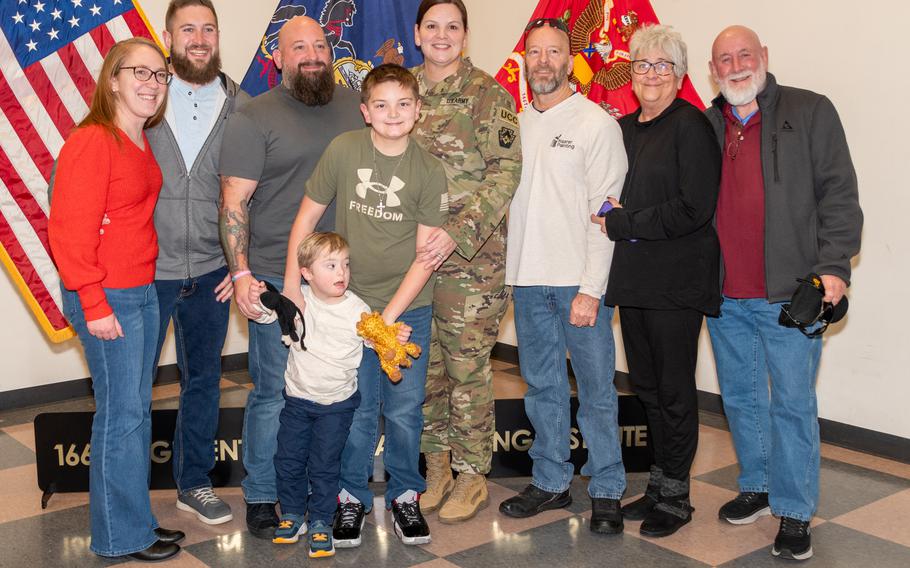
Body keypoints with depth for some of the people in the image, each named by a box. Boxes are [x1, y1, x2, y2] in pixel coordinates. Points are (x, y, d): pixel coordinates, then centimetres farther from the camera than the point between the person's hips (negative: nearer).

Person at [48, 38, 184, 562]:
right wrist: (94, 303, -18)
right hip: (107, 300, -9)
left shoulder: (141, 144, 11)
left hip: (143, 292, 9)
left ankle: (137, 519, 29)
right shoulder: (91, 143, -15)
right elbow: (70, 230, -18)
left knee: (138, 409, 15)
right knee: (121, 413, 0)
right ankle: (122, 536, 16)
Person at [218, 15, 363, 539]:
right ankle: (261, 497, 20)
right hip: (277, 280, -4)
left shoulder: (355, 106, 10)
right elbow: (234, 201, -7)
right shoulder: (254, 118, -3)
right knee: (274, 392, 3)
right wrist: (241, 273, -15)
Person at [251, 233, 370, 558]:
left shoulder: (357, 310, -14)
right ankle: (292, 515, 31)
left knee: (324, 464, 2)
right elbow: (265, 314, 3)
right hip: (297, 397, 3)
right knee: (288, 459, 11)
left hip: (337, 403, -3)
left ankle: (320, 523, 20)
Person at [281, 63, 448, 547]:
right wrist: (291, 288, -2)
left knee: (405, 409, 7)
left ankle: (404, 494, 27)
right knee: (357, 409, 5)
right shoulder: (343, 150, -8)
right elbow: (306, 217, 0)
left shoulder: (429, 171, -7)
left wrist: (389, 316, -12)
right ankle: (351, 496, 25)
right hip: (350, 302, 0)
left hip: (408, 307, 0)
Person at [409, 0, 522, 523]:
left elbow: (506, 171, -10)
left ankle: (472, 474, 17)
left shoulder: (490, 96, -4)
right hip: (412, 253, 4)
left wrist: (457, 233, -20)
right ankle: (437, 463, 27)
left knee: (468, 366, 2)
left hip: (472, 257, -4)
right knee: (423, 364, 11)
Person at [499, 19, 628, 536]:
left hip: (580, 281, -5)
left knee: (597, 388, 3)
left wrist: (591, 288, -15)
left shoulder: (597, 124, -4)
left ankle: (607, 490, 16)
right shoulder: (515, 125, 11)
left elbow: (606, 211, -9)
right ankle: (551, 482, 27)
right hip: (527, 280, 5)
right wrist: (502, 273, 5)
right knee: (543, 387, 14)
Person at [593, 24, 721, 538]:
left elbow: (695, 207, -17)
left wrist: (625, 224, -11)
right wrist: (614, 217, 3)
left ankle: (675, 497, 16)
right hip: (634, 277, 7)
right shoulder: (624, 128, 14)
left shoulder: (690, 125, -9)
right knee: (647, 384, 14)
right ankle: (660, 485, 28)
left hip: (677, 279, -7)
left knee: (674, 389, 2)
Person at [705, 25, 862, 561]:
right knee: (741, 398, 15)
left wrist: (833, 265, -13)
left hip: (789, 294, -4)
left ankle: (795, 512, 13)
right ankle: (756, 487, 33)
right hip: (725, 298, 4)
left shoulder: (810, 112, 1)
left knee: (793, 404, 1)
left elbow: (839, 194, -3)